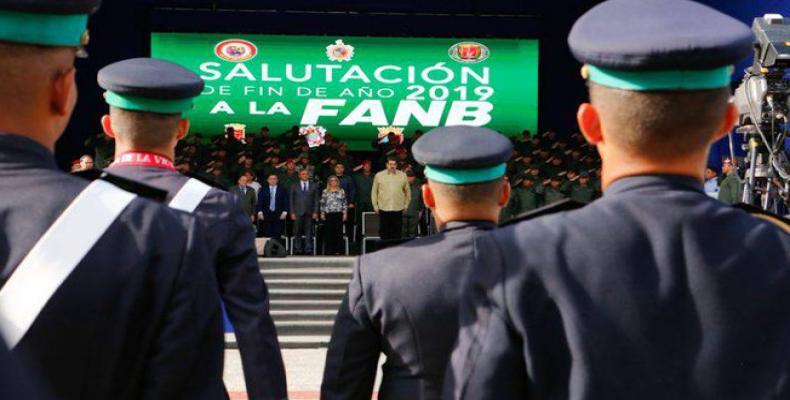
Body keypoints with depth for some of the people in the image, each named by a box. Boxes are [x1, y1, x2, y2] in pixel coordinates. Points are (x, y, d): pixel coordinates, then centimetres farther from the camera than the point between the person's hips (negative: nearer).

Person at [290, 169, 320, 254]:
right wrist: (292, 212, -2)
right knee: (297, 232, -1)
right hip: (298, 212, 0)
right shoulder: (294, 186, 9)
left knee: (309, 232, -2)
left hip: (309, 213, 0)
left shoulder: (314, 186, 10)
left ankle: (308, 249, -1)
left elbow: (316, 199, 8)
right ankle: (298, 250, 3)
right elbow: (291, 200, 7)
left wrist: (315, 212, -2)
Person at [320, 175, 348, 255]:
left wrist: (345, 213, 2)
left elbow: (345, 203, 8)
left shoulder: (341, 191, 9)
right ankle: (329, 251, 4)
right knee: (328, 232, -2)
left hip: (338, 214, 0)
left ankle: (338, 250, 1)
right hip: (328, 214, 0)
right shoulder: (325, 192, 8)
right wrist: (322, 213, 3)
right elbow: (322, 203, 8)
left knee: (338, 232, -3)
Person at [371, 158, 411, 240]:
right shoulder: (379, 175, 3)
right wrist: (375, 205, 4)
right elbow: (374, 191, 7)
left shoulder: (402, 176, 5)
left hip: (398, 208, 1)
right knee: (384, 230, 3)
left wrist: (406, 205, 9)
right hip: (383, 208, -1)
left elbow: (407, 191, 13)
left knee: (397, 231, 2)